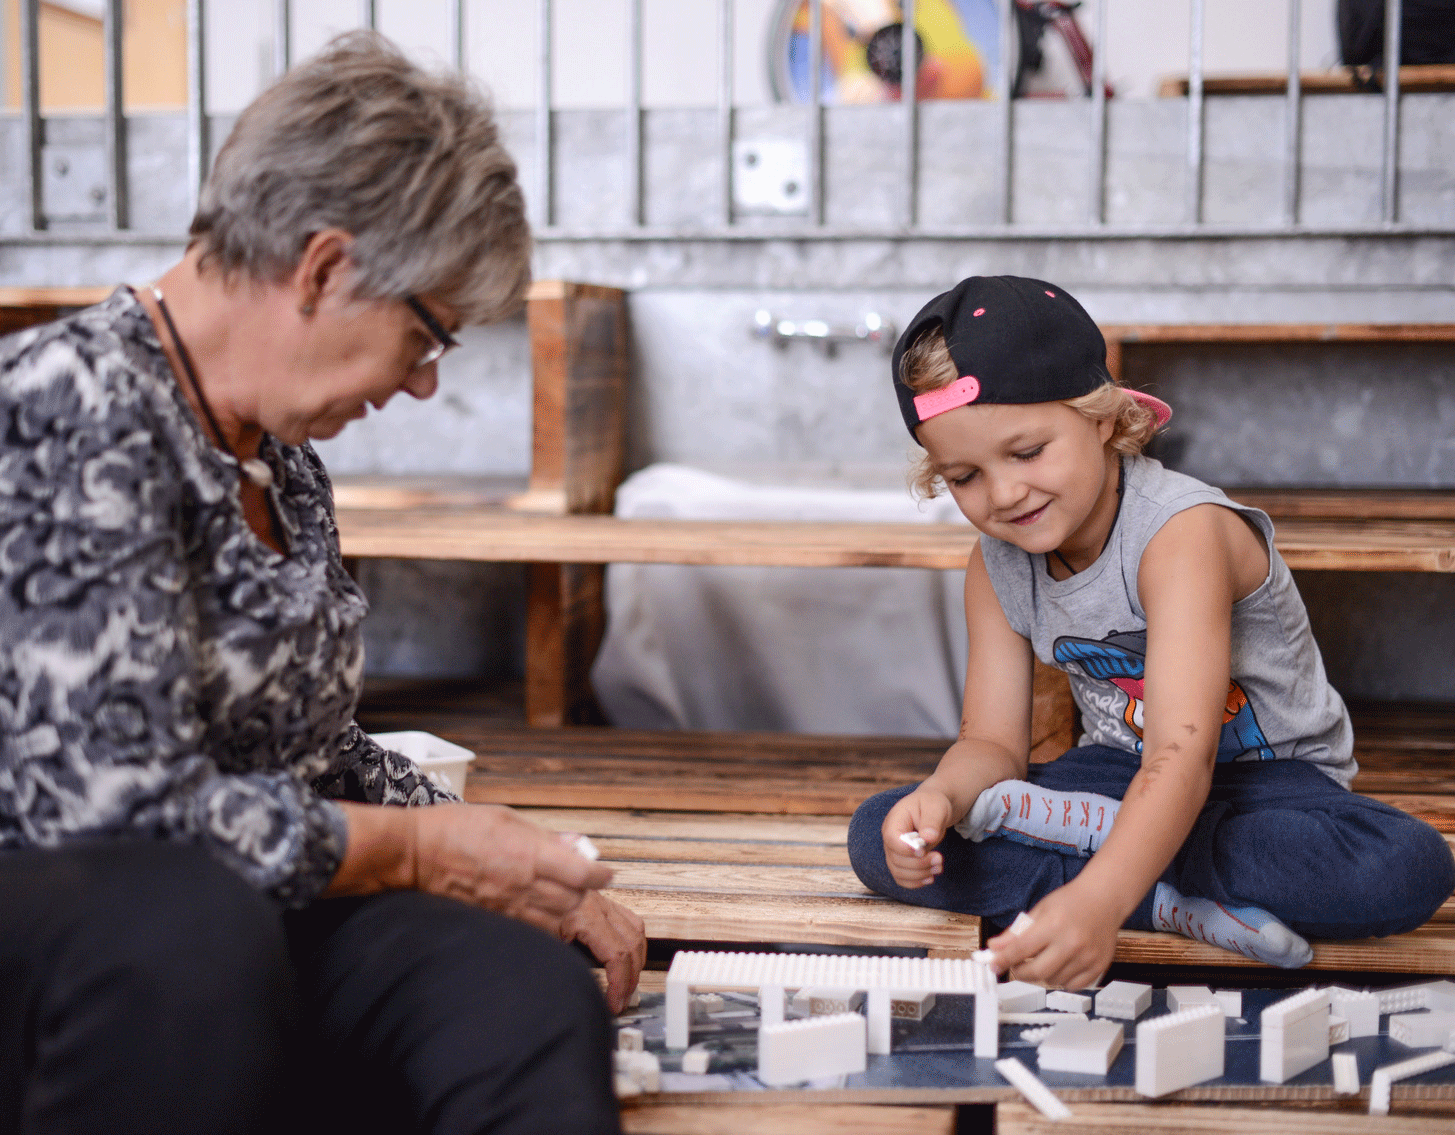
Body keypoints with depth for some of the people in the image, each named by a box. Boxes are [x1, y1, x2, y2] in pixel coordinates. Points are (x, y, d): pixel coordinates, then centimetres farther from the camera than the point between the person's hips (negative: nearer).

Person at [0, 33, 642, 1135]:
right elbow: (127, 805, -22)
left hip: (252, 922, 6)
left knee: (531, 987, -26)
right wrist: (420, 851, -8)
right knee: (191, 922, -40)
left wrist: (521, 867, 7)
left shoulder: (280, 455, 13)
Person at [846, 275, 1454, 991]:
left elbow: (1183, 753, -40)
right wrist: (942, 796, -30)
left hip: (1269, 773, -4)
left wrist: (1097, 899, -57)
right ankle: (1178, 907, -24)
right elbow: (991, 740, -4)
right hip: (1123, 771, 5)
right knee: (882, 837, -17)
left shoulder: (1181, 533, -28)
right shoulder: (994, 570, -5)